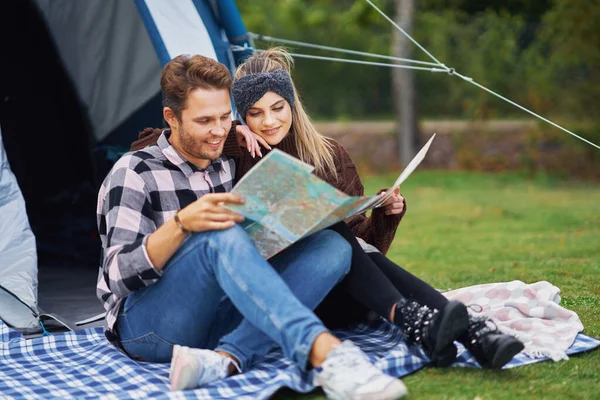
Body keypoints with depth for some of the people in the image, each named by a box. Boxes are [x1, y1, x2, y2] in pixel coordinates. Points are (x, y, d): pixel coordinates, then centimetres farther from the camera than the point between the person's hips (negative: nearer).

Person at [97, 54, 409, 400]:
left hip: (218, 321, 6)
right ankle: (327, 355, -53)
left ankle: (225, 360, -33)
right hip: (147, 327, -6)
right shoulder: (134, 173, -6)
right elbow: (120, 276, -15)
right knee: (220, 237, -35)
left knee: (331, 246, -13)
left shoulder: (229, 167, 14)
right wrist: (182, 223, -31)